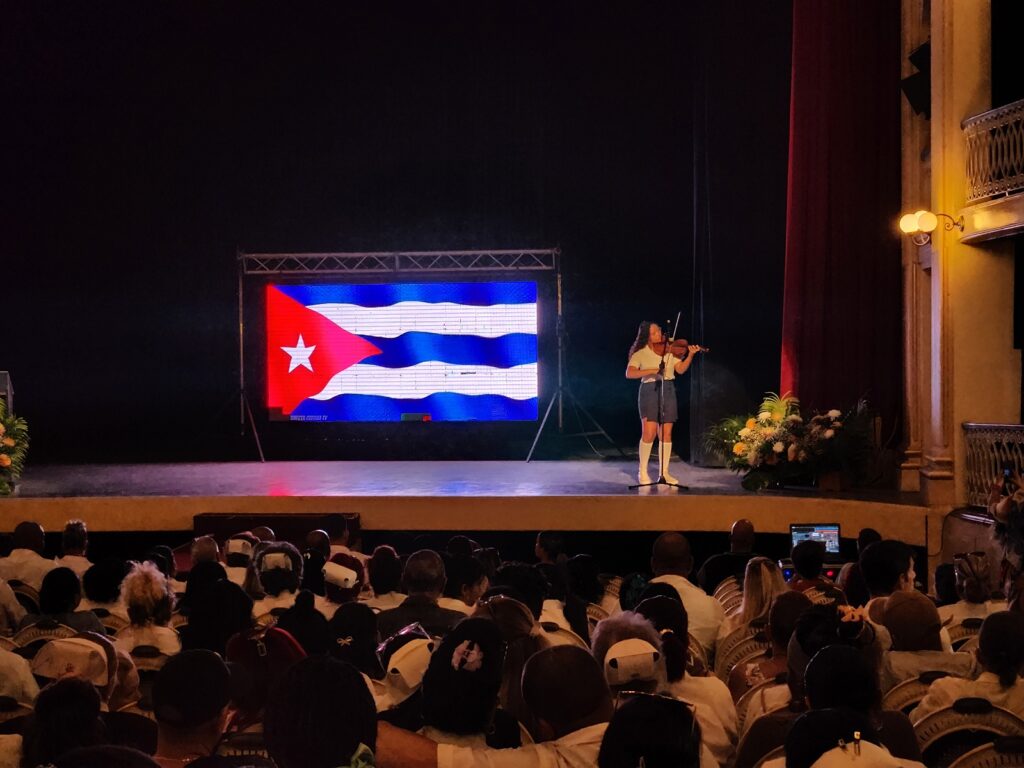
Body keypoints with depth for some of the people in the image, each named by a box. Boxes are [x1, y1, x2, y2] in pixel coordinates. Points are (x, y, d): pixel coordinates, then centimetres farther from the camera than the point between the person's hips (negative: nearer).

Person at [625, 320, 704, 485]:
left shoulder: (669, 350, 7)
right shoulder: (640, 354, -1)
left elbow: (681, 369, 1)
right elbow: (629, 373, -13)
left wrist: (691, 355, -15)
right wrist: (652, 370, -23)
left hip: (668, 392, 3)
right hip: (649, 391, -3)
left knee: (666, 433, 2)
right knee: (649, 432, -13)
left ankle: (664, 472, 9)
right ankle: (642, 472, 0)